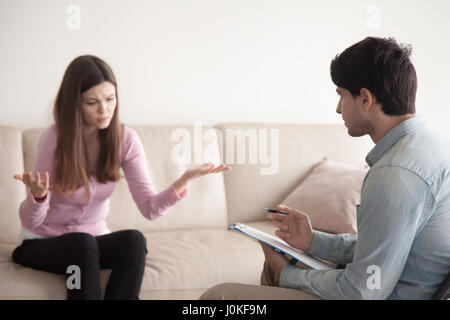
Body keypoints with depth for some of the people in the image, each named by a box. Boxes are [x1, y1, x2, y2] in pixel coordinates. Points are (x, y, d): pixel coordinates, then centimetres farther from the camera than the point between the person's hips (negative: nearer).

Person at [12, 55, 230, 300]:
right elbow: (30, 221, -17)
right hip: (43, 243, -3)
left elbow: (150, 208, -15)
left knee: (133, 240, -27)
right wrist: (37, 195, -40)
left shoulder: (125, 138, -9)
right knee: (83, 243, -34)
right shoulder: (55, 139, -18)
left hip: (94, 236, 3)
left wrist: (184, 180, -32)